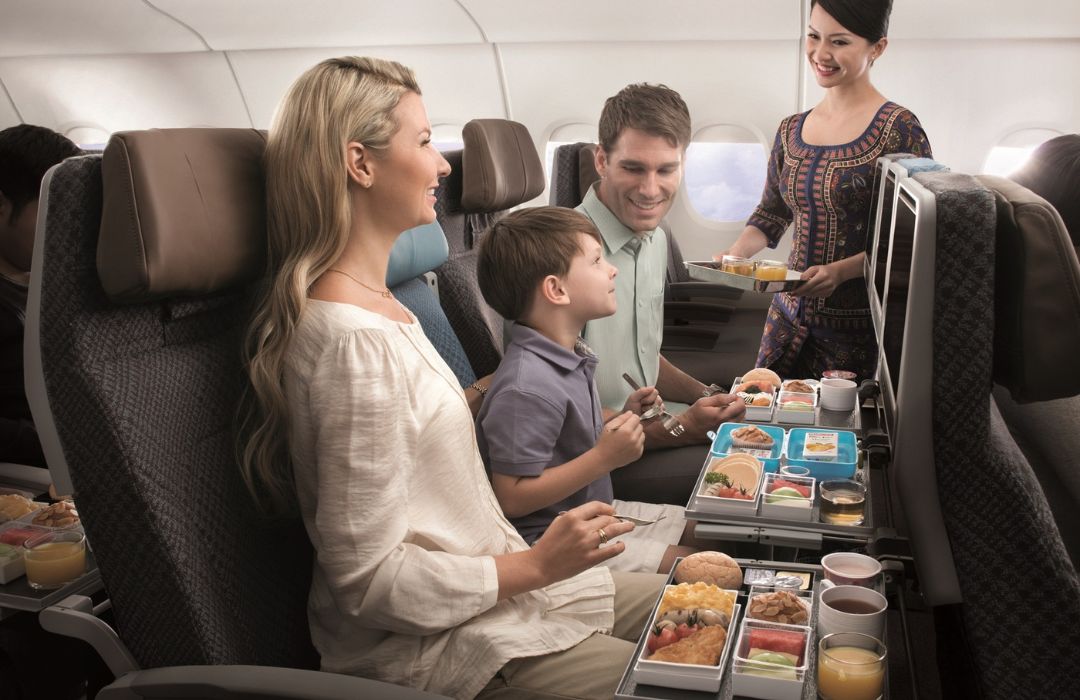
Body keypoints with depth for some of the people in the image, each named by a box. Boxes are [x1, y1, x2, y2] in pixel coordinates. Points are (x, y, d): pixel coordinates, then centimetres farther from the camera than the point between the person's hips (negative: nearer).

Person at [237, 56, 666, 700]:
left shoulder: (374, 304, 6)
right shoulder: (353, 341, -26)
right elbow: (371, 581, -24)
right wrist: (536, 565, -18)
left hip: (480, 585, 10)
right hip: (429, 647, -10)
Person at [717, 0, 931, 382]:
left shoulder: (898, 129, -11)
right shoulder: (792, 130, 6)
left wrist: (840, 271, -25)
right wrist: (733, 254, -4)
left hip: (860, 325, -5)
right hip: (790, 314, 5)